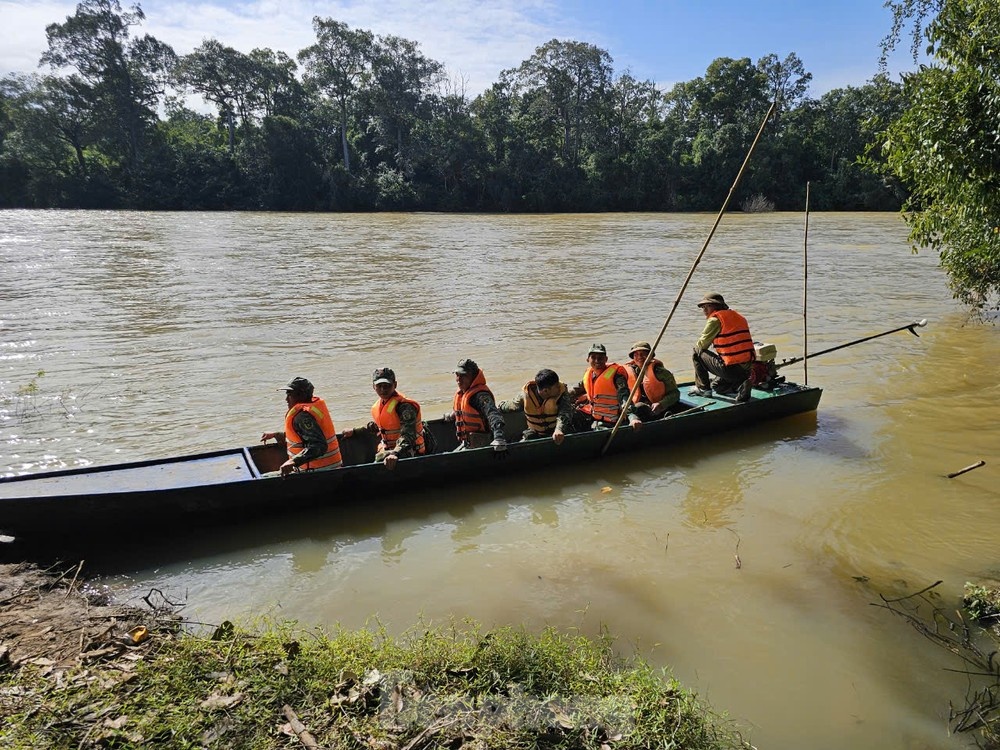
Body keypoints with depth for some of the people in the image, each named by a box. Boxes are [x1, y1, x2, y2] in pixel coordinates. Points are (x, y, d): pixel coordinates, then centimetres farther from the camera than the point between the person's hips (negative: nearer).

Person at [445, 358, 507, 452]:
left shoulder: (480, 395, -20)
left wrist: (499, 438, -49)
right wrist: (450, 416, 52)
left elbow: (493, 414, -35)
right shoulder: (460, 393, 11)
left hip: (478, 444, -10)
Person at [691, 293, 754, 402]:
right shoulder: (739, 317, 17)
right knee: (716, 386, 32)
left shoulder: (715, 319, -8)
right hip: (747, 369, 9)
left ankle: (703, 388, 12)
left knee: (697, 352, 8)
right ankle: (741, 385, 6)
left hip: (731, 369, -9)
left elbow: (701, 345, 0)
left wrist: (697, 349, 21)